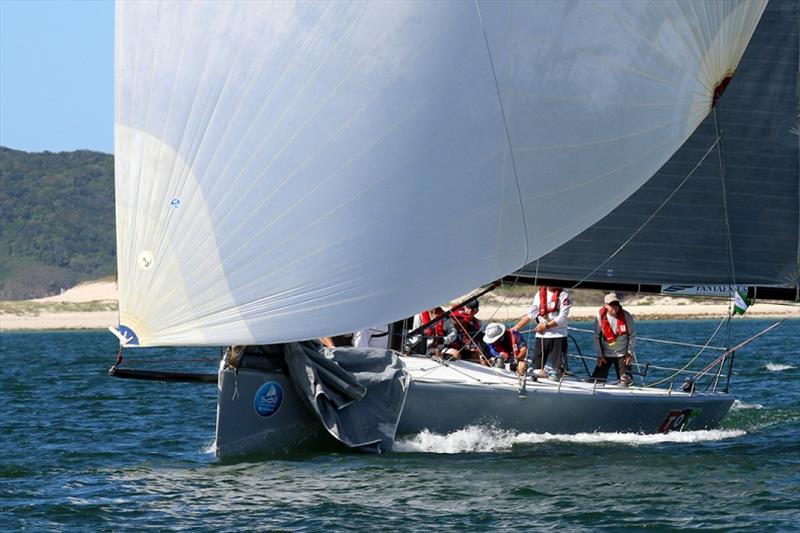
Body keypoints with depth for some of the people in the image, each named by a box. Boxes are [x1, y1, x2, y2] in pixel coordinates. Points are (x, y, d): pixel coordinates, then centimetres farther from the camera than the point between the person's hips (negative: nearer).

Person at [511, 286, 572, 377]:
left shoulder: (563, 294, -4)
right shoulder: (540, 294, 11)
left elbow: (562, 318, -11)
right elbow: (530, 315, 14)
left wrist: (546, 325, -14)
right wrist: (514, 328, 10)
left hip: (558, 335, -5)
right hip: (541, 335, 5)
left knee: (558, 368, -9)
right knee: (537, 367, 2)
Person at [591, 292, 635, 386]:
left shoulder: (626, 316, -13)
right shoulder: (600, 316, -12)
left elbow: (632, 335, -2)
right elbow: (597, 337, -3)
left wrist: (630, 352, -6)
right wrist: (600, 354, -4)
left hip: (622, 354, -1)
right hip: (605, 354, 1)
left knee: (624, 381, -7)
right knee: (597, 379, -5)